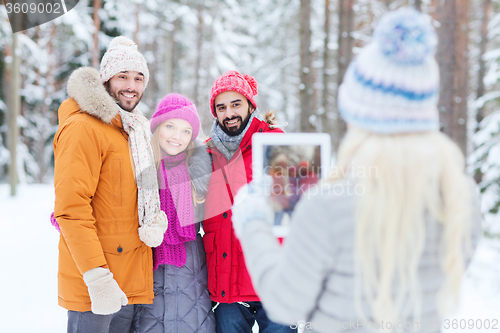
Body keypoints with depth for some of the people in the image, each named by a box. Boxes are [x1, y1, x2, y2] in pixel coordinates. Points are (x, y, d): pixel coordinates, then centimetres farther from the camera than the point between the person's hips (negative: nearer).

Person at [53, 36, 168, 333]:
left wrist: (157, 222, -1)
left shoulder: (134, 129, 15)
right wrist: (97, 276, -26)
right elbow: (71, 209, -20)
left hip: (132, 277, 8)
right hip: (92, 282, -8)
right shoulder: (83, 128, -13)